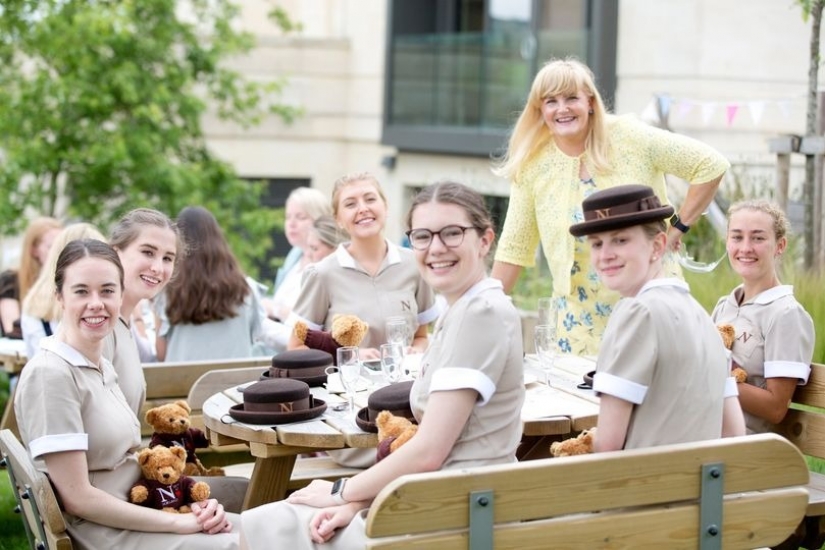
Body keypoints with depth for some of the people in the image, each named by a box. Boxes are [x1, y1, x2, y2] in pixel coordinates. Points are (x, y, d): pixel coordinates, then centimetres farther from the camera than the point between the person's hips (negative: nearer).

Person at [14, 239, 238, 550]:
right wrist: (180, 523, -16)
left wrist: (193, 506, -5)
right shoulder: (50, 373, -17)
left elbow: (124, 462, 11)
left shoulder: (103, 367, 9)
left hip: (135, 515, 8)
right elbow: (78, 498, -19)